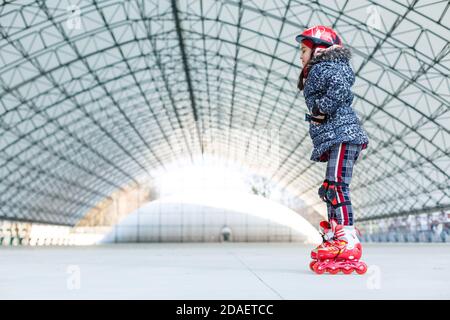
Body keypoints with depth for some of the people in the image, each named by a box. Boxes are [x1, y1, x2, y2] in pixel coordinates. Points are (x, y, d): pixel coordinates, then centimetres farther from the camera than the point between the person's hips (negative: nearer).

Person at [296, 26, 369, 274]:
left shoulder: (324, 67, -2)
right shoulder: (318, 72, 28)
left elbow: (341, 87, -22)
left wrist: (322, 109, -15)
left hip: (341, 134, -11)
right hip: (338, 139, 11)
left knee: (336, 186, -17)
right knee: (329, 189, 12)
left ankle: (348, 241, -22)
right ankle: (334, 239, 15)